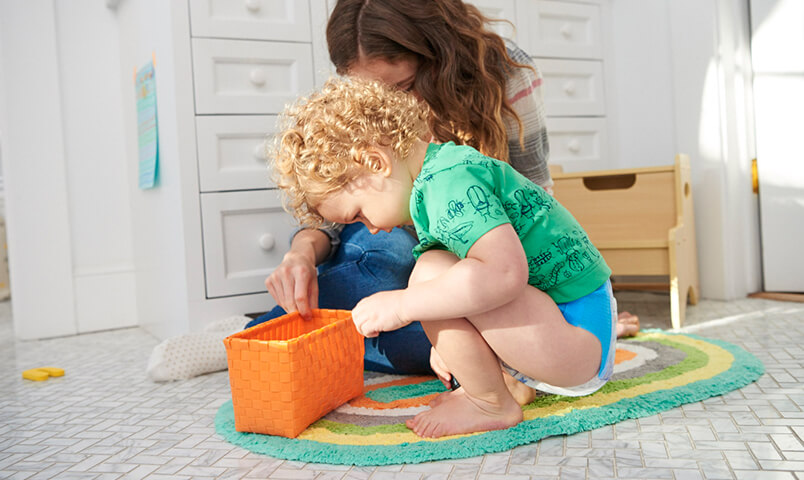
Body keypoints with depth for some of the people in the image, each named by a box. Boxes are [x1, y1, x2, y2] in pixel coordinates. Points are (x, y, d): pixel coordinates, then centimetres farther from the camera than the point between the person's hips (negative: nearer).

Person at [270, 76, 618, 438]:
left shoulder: (450, 182, -21)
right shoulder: (449, 168, 12)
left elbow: (505, 274, -36)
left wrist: (402, 305, -27)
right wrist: (449, 341, 20)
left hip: (579, 337, -11)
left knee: (432, 273, -25)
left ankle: (491, 404, -6)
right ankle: (513, 380, 10)